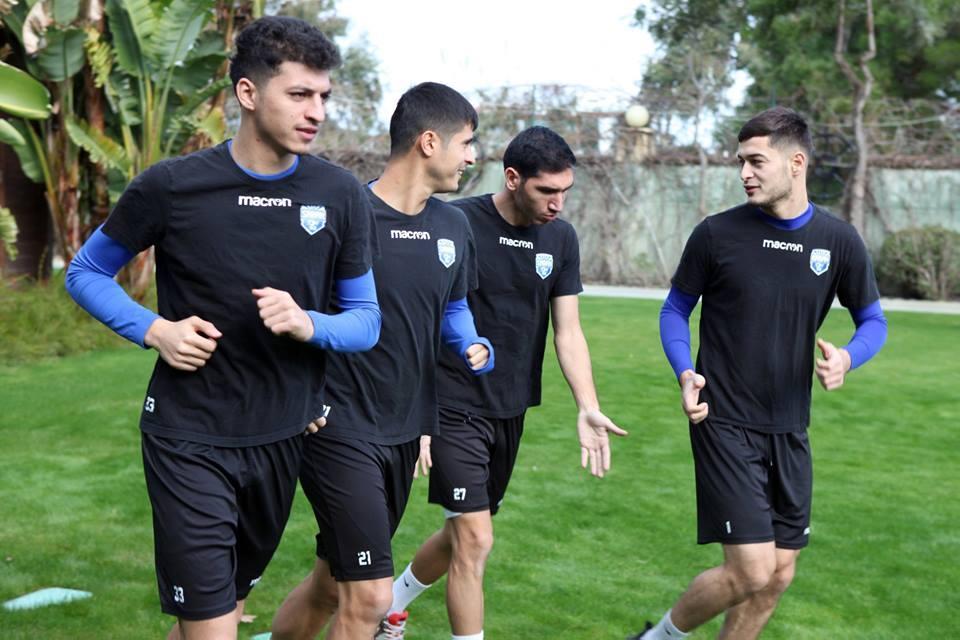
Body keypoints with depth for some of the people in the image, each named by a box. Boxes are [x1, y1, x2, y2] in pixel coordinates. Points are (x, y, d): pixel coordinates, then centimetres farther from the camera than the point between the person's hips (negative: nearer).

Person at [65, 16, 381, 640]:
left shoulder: (341, 195, -3)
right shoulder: (172, 186, -10)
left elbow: (367, 321, 2)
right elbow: (86, 273, 4)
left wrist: (307, 324, -19)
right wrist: (154, 329, -13)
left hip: (283, 439, 4)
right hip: (190, 440, -4)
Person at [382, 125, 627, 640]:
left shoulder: (561, 238, 2)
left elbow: (567, 330, 3)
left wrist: (587, 406, -11)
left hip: (511, 409, 6)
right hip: (456, 406, -6)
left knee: (463, 534, 17)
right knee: (475, 539, -10)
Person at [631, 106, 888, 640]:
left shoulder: (839, 241, 0)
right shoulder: (717, 234, -7)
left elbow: (873, 321, 10)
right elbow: (676, 310, 4)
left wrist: (847, 358, -13)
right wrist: (685, 372, -15)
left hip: (790, 429, 4)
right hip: (726, 423, -4)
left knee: (779, 575, 10)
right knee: (752, 572, -11)